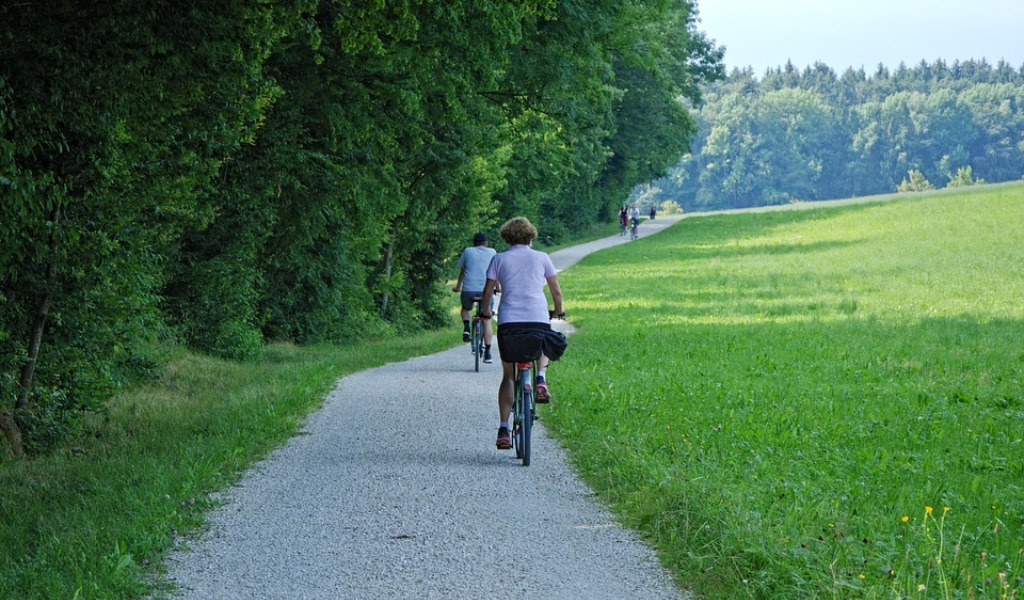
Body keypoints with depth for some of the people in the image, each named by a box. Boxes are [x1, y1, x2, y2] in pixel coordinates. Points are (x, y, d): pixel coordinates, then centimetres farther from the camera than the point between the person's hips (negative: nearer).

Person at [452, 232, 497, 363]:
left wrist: (458, 287, 36)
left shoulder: (468, 251, 13)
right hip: (486, 290, 0)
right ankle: (487, 352, 0)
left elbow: (462, 271, 22)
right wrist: (498, 287, 40)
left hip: (468, 289, 0)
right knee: (486, 320, 9)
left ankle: (466, 327, 2)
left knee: (465, 308, 30)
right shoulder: (492, 252, 14)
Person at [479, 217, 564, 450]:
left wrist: (485, 312, 26)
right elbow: (556, 292, 13)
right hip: (538, 320, 0)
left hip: (508, 323, 0)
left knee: (508, 376, 13)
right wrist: (557, 311, 32)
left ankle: (503, 429, 4)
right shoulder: (541, 258, 9)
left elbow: (488, 292, 6)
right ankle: (541, 378, 3)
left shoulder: (499, 259, 9)